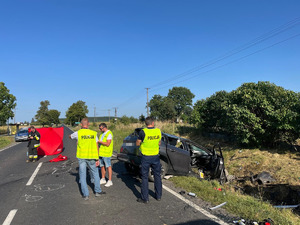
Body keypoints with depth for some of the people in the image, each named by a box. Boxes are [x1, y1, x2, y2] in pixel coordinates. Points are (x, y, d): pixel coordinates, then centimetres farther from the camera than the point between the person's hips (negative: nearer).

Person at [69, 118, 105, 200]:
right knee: (95, 173, 18)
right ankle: (97, 191, 23)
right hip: (91, 157, 1)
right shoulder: (93, 133, -1)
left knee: (82, 175, 8)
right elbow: (96, 147, -2)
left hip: (81, 157, -1)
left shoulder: (78, 133, -5)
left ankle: (85, 194, 11)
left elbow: (70, 136, 18)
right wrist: (97, 159, 3)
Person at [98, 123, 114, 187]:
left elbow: (107, 144, -20)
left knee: (108, 166, -2)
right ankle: (103, 179, 24)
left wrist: (99, 141, -16)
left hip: (106, 153, -9)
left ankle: (109, 181, 4)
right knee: (102, 166, 13)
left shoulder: (109, 134, -13)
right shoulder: (102, 134, 16)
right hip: (101, 152, 9)